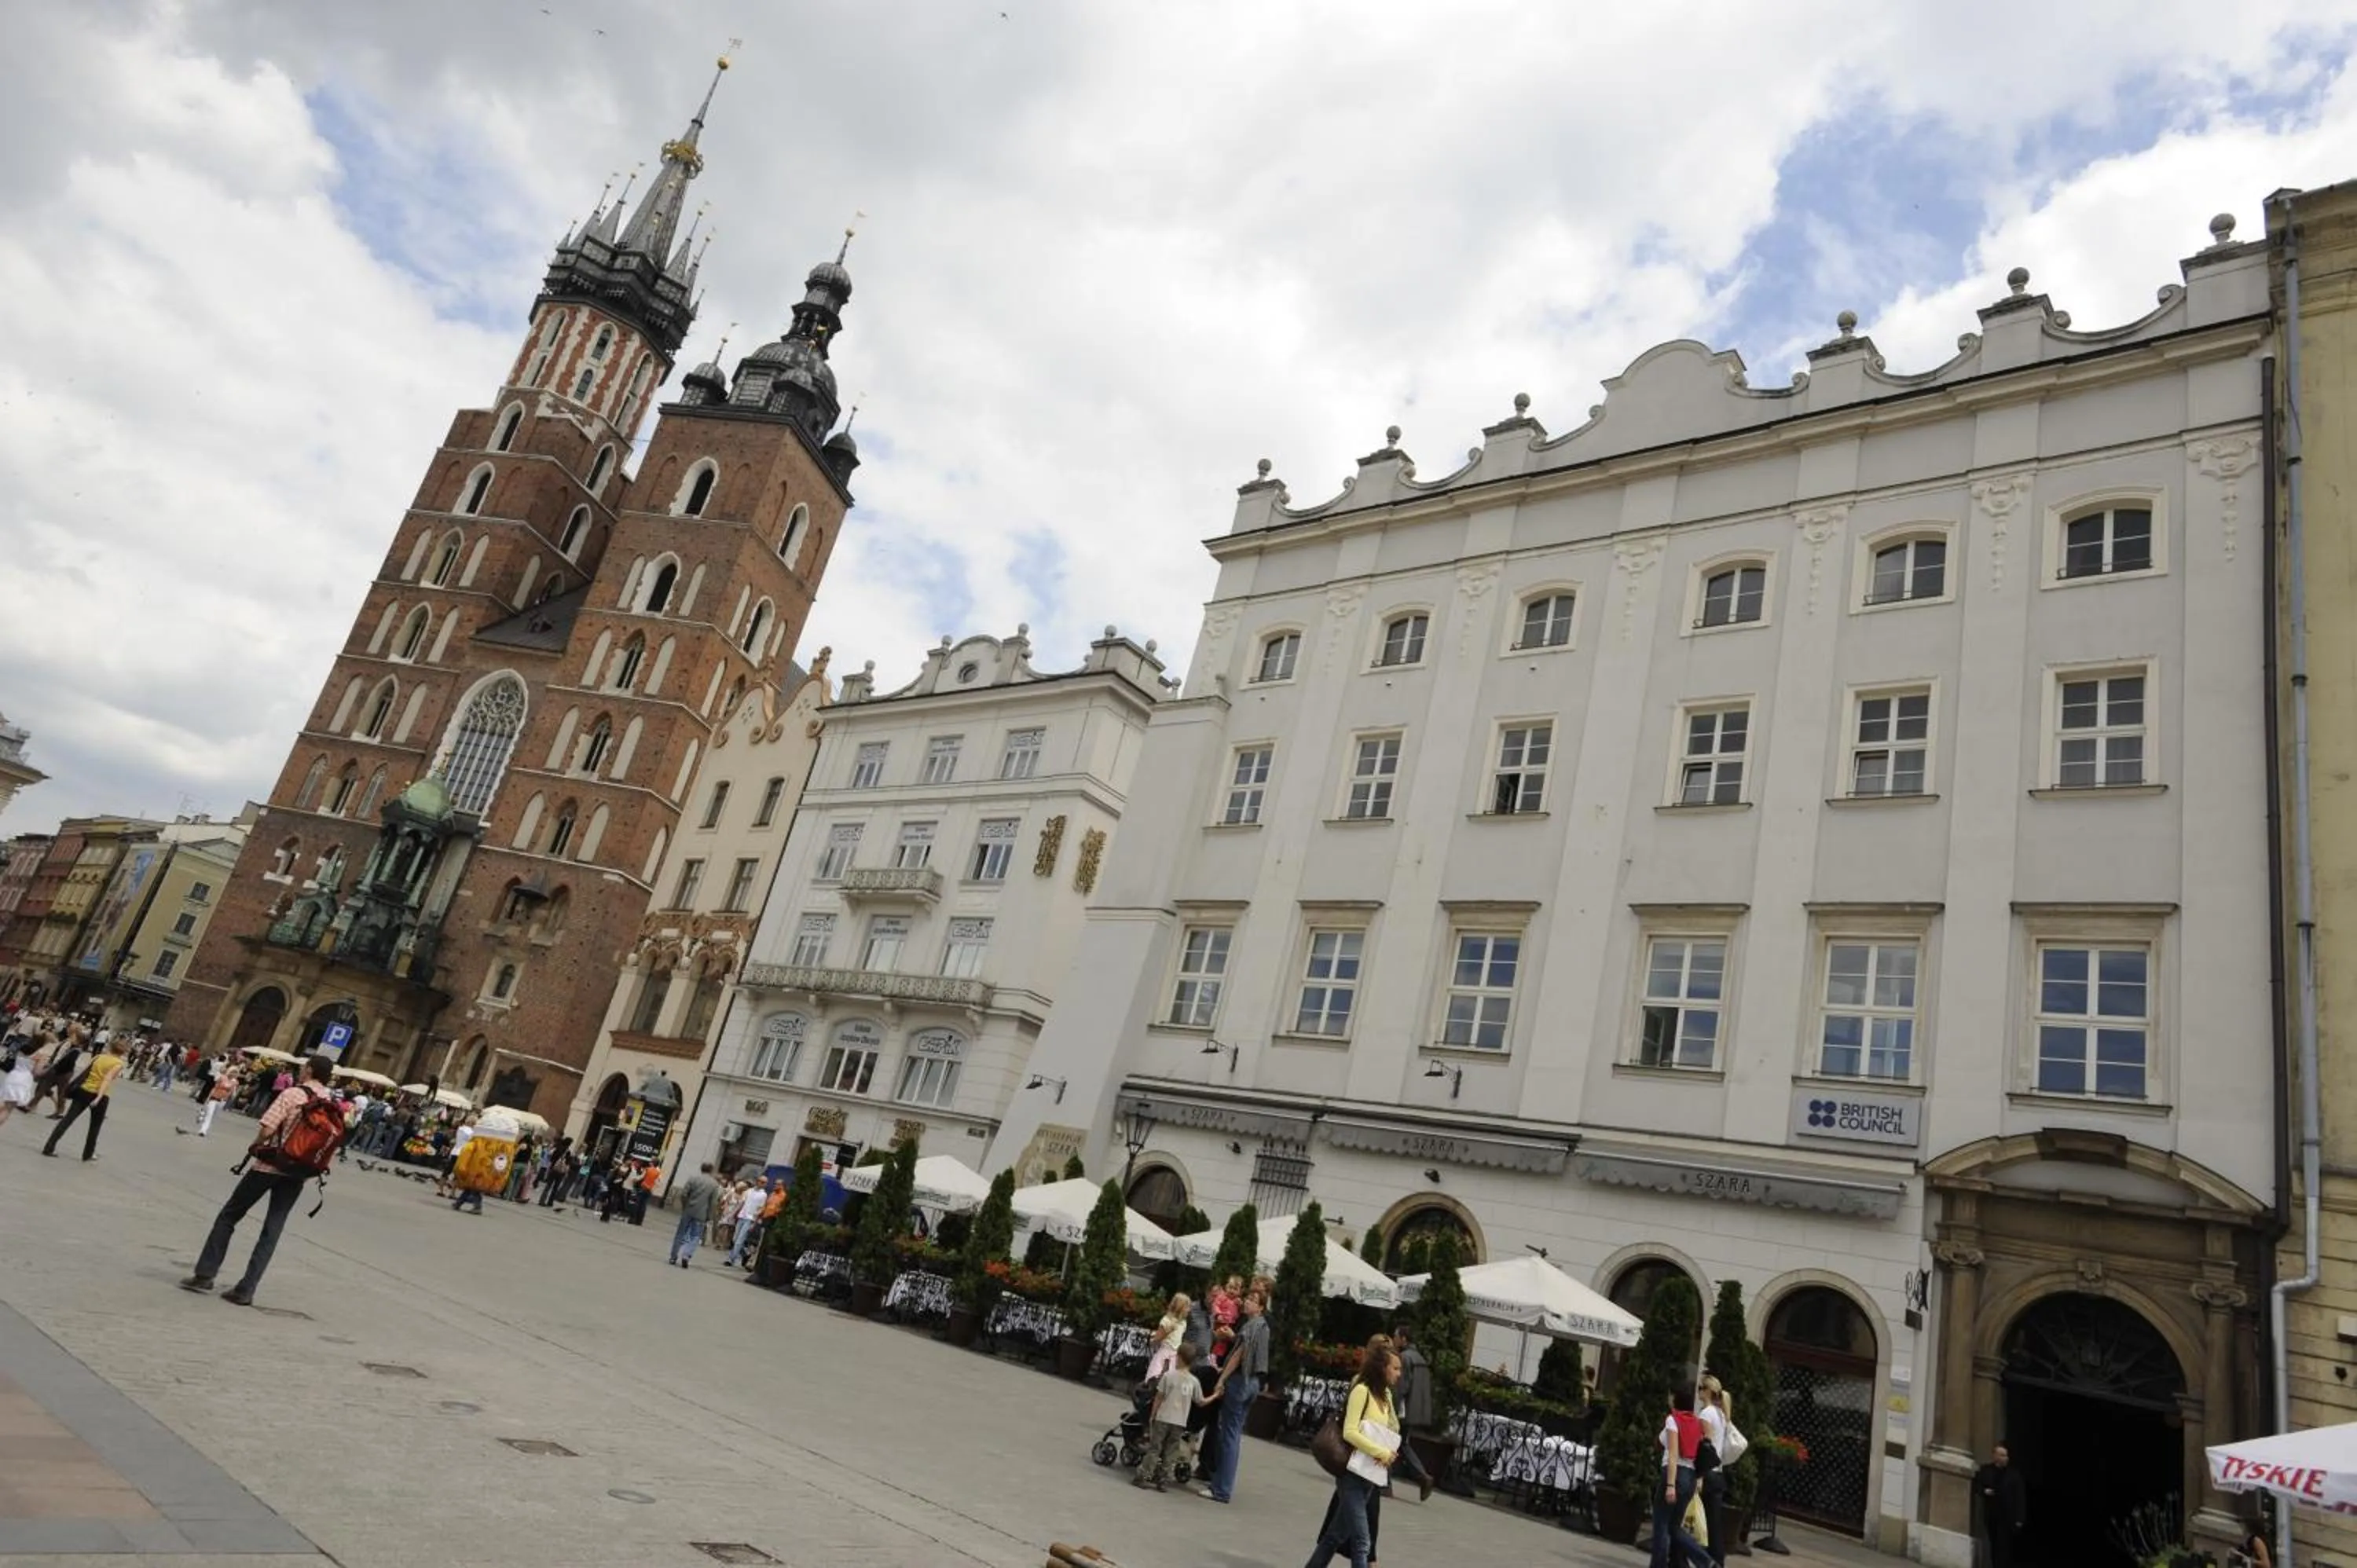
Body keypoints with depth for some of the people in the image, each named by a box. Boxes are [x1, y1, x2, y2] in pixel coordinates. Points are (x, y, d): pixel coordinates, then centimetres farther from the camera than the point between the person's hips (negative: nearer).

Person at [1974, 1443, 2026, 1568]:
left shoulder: (2014, 1474, -3)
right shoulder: (1985, 1470, 5)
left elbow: (2020, 1497, -5)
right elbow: (1975, 1486, 11)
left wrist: (2020, 1518, -9)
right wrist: (1984, 1491, -11)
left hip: (2008, 1517, -3)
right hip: (1990, 1515, 3)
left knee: (2004, 1547, -8)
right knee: (1994, 1547, 9)